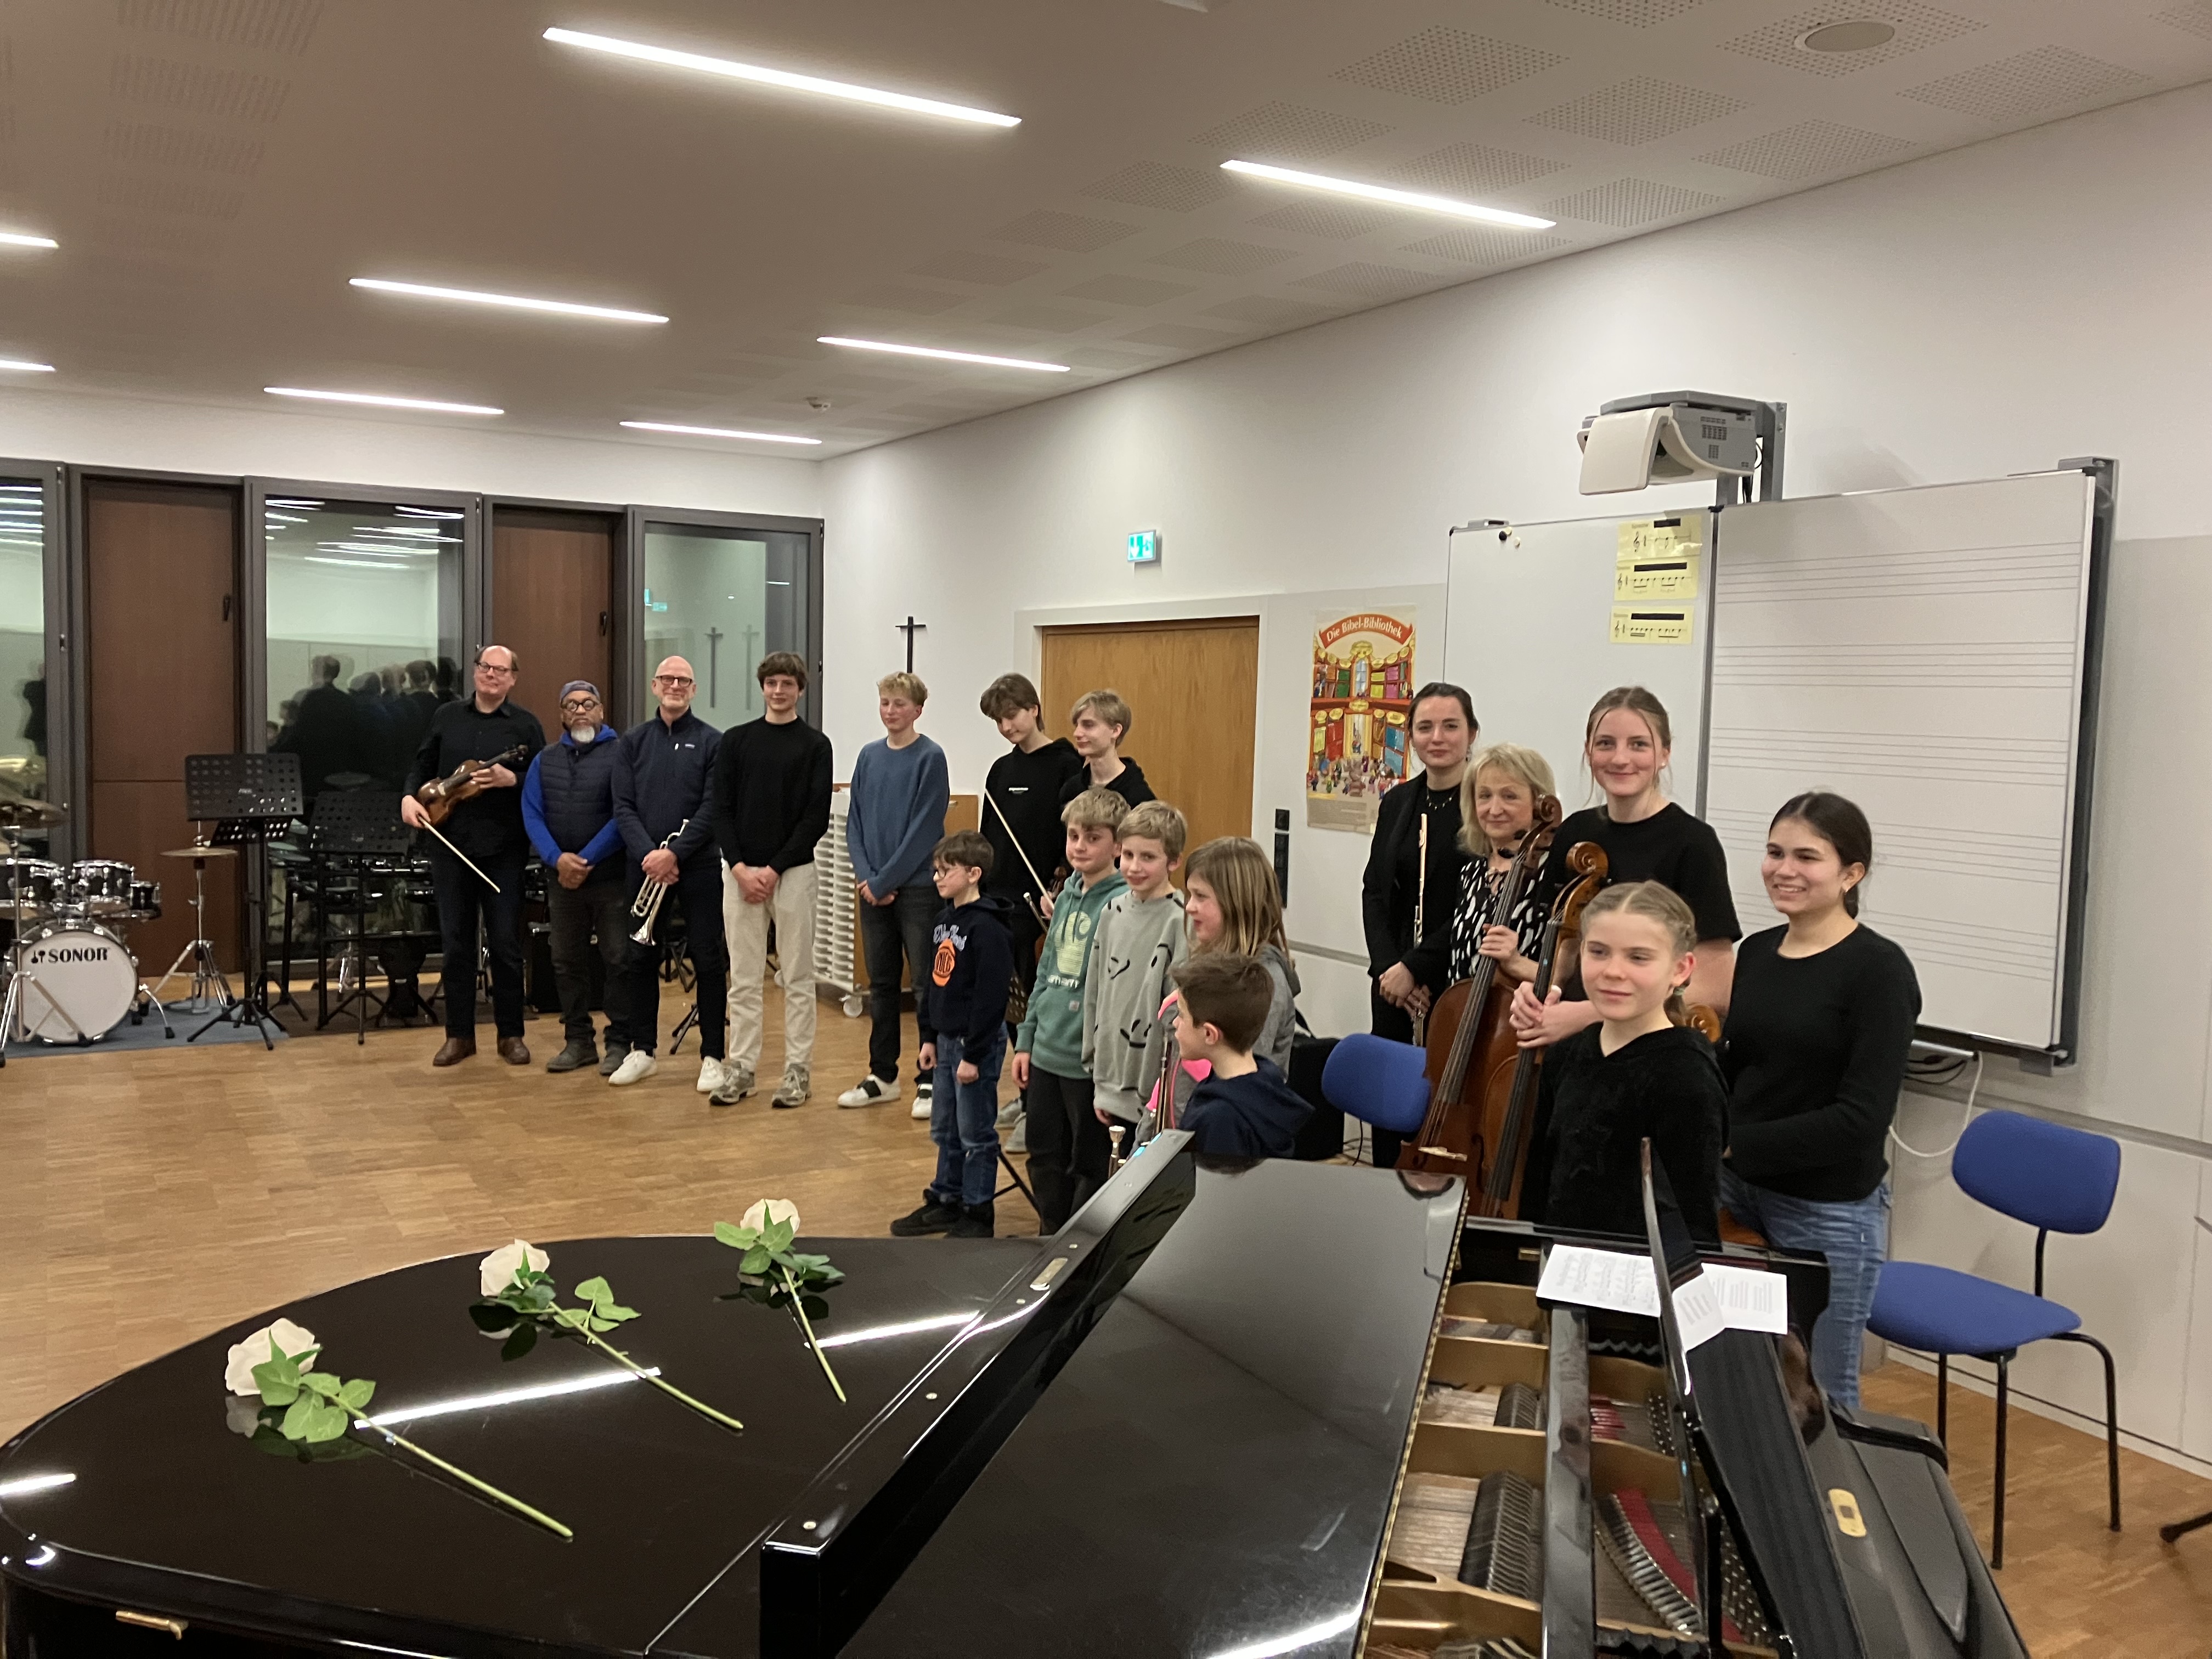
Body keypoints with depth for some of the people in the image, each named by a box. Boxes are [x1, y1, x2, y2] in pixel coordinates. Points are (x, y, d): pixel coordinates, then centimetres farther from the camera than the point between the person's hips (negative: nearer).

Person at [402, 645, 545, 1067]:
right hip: (450, 842, 3)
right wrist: (410, 795, -4)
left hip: (504, 847, -2)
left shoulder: (525, 724, 0)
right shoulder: (446, 716, 9)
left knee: (506, 943, 2)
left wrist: (511, 780, -21)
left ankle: (510, 1034, 13)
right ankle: (459, 1033, 16)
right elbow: (423, 765, 15)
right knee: (455, 941, 7)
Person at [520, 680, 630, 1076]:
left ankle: (620, 1042, 6)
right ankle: (578, 1040, 20)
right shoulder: (545, 759, 10)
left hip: (610, 876, -5)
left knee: (619, 960, -2)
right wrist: (557, 858, -13)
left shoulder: (619, 753, -5)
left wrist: (586, 860, -15)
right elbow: (532, 814, 2)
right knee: (567, 962, 10)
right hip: (561, 878, 5)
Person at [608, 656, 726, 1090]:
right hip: (645, 866, 3)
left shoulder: (711, 742, 0)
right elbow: (623, 806, 2)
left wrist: (674, 853, -17)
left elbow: (712, 808, -8)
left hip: (699, 866, -3)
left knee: (708, 961, 0)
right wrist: (648, 855, -13)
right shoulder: (632, 741, 8)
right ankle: (642, 1051, 21)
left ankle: (713, 1056, 8)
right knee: (641, 958, 8)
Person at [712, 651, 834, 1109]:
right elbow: (722, 810, 4)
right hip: (740, 873, 2)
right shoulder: (736, 741, 7)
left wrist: (774, 869, -12)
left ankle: (798, 1071, 11)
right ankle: (741, 1068, 15)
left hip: (793, 873, -2)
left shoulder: (815, 745, 0)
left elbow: (817, 818, -6)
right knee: (743, 979, 7)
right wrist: (739, 867, -9)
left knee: (797, 978, 4)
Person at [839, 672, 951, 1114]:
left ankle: (931, 1080, 8)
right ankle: (883, 1076, 22)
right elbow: (854, 822, 9)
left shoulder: (930, 758, -7)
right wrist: (865, 876, -6)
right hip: (873, 889, 5)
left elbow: (925, 829, -13)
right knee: (881, 984, 12)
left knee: (926, 986, 0)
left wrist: (884, 880, -13)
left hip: (918, 888, -5)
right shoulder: (869, 757, 9)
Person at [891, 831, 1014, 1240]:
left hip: (977, 1043, -9)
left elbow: (991, 996, -21)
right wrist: (931, 1038, 16)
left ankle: (977, 1215, 13)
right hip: (946, 1039, 9)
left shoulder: (986, 927, -20)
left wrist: (973, 1054, -19)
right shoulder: (944, 919, 9)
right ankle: (945, 1202, 31)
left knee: (976, 1134, 2)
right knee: (944, 1129, 18)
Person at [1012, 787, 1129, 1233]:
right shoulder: (1067, 895, 9)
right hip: (1046, 1054, 7)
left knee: (1090, 1165, 8)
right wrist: (1026, 1039, 13)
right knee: (1044, 1159, 18)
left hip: (1089, 1060, -7)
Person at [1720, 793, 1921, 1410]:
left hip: (1830, 1213, -5)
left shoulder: (1879, 969, -14)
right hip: (1737, 1191, 5)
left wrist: (1731, 1144, -19)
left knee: (1818, 1395, 10)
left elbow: (1862, 1119, -20)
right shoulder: (1756, 950, 5)